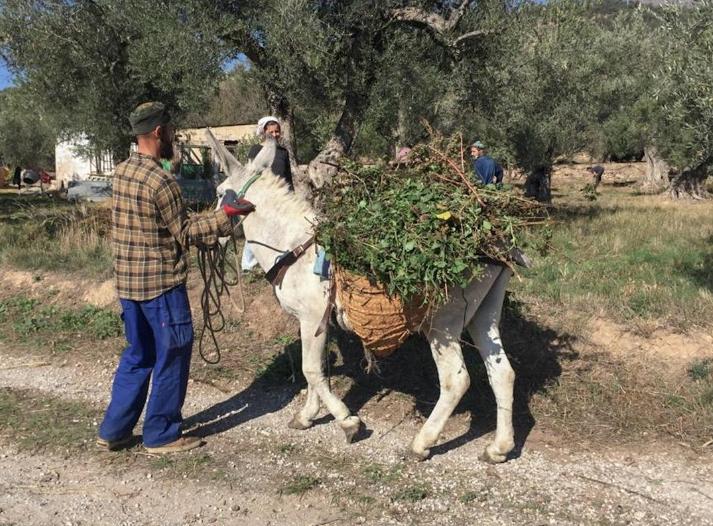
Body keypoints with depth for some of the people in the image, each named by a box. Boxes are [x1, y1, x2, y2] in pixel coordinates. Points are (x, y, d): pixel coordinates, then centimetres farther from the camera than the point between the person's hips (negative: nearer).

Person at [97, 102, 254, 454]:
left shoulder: (121, 172, 8)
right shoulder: (161, 181, -19)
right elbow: (184, 234, -12)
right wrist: (225, 214, -9)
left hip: (127, 280, 8)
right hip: (161, 283, -8)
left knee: (137, 355, 19)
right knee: (171, 357, 6)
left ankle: (114, 430, 24)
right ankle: (161, 435, 16)